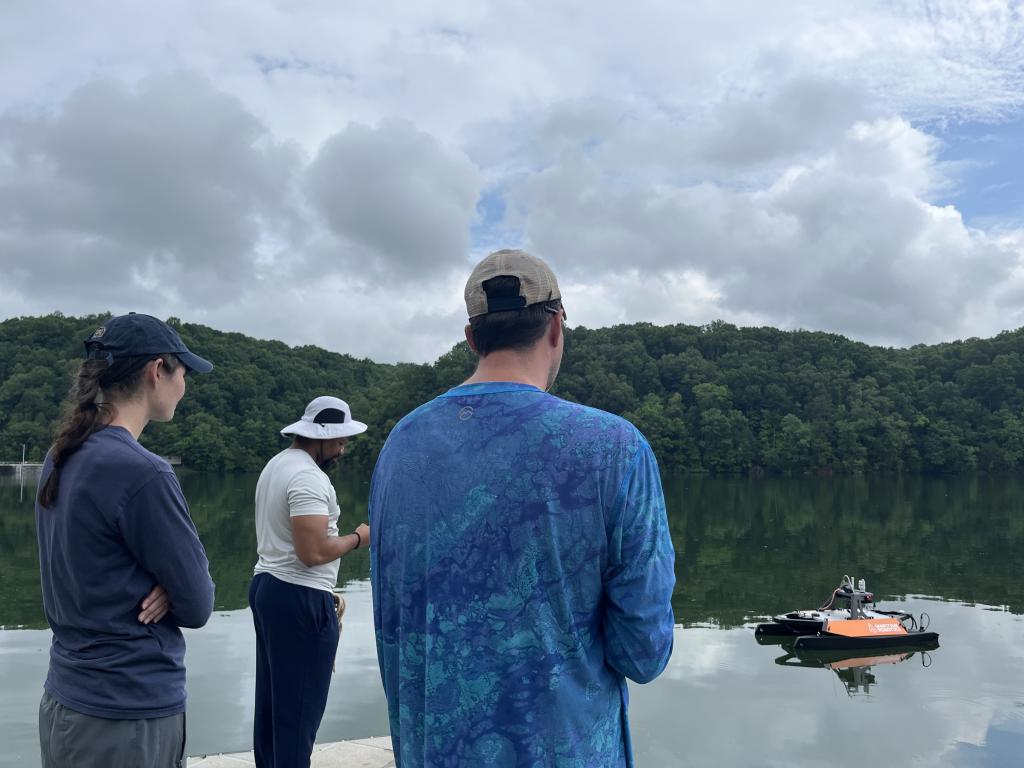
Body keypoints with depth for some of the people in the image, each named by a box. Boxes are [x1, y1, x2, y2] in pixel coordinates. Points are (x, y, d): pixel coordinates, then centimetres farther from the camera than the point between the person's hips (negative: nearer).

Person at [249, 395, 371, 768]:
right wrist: (358, 538, -11)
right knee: (301, 704, -1)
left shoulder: (277, 463, 12)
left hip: (267, 585, 10)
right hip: (299, 598, -10)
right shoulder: (309, 476, -19)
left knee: (274, 697, 17)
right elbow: (313, 552, -25)